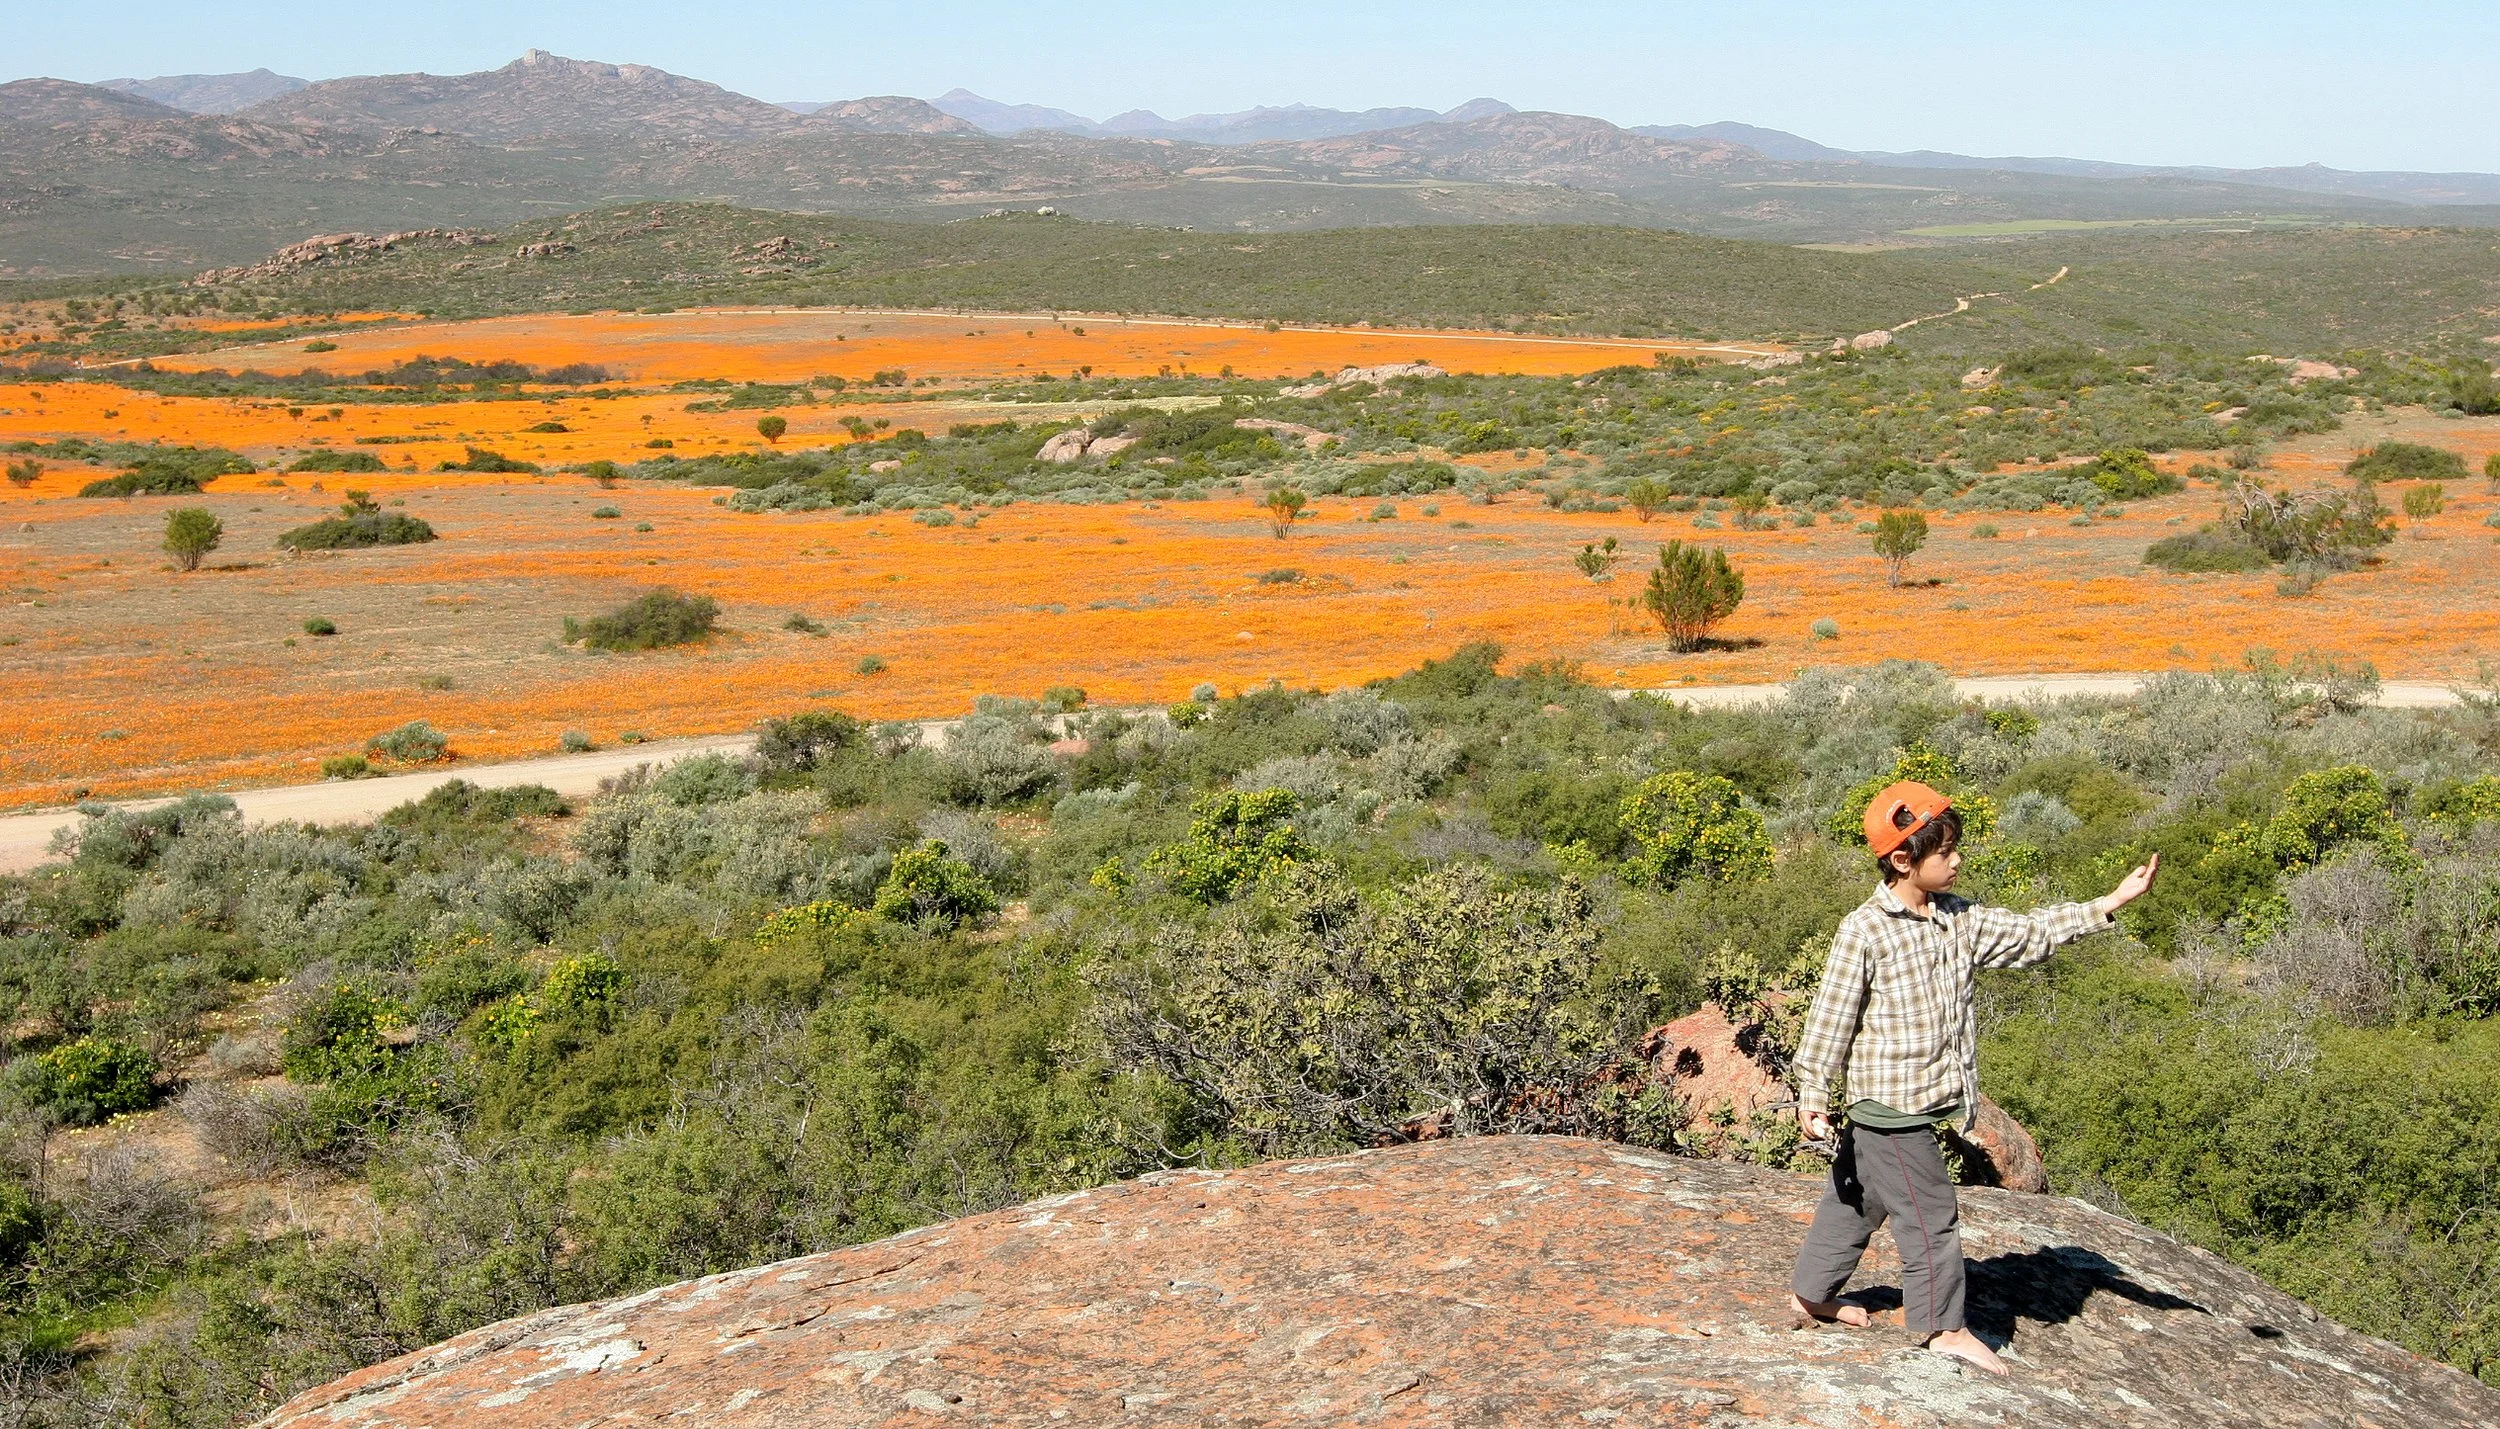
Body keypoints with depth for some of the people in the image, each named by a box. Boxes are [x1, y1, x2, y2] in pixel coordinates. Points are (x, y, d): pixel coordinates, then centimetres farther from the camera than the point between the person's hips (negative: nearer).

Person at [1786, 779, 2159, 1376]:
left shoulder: (1958, 919, 4)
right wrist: (1813, 1092, -12)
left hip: (1920, 1100, 8)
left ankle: (1811, 1292, 34)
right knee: (1930, 1212, 1)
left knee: (1859, 1200, 20)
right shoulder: (1864, 931, -18)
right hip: (1887, 1101, -8)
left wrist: (2111, 903, -2)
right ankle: (1941, 1325, 16)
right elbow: (1831, 1016, -15)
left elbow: (2030, 934, 5)